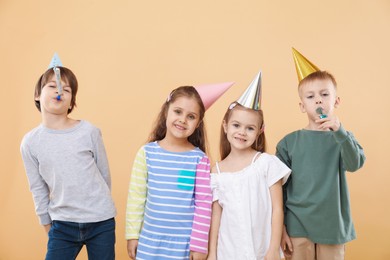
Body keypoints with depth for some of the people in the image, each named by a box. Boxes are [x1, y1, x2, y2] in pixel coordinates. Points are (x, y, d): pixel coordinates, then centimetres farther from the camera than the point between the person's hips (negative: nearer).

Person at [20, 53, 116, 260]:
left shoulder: (89, 132, -9)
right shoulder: (30, 142, -2)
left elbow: (105, 175, 2)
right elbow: (38, 189, 6)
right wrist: (47, 225, 11)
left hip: (101, 222, -1)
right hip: (62, 225, 1)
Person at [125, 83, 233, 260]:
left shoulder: (200, 159, -8)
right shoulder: (147, 152, -5)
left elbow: (203, 205, -6)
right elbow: (136, 197, 1)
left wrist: (199, 244, -6)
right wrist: (132, 234, 3)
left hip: (185, 243, -1)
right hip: (150, 240, 1)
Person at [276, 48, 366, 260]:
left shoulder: (342, 138, 4)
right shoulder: (289, 142, 0)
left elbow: (355, 164, -16)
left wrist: (339, 131, -27)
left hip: (333, 227, 1)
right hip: (297, 228, -1)